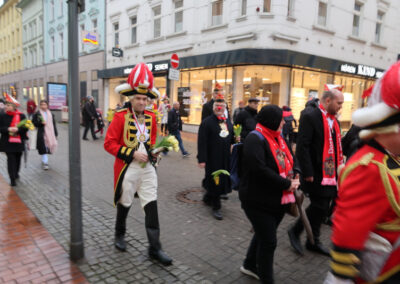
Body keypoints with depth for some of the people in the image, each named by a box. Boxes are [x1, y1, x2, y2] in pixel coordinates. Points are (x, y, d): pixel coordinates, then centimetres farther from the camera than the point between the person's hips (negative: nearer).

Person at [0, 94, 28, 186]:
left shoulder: (21, 116, 0)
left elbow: (26, 128, -5)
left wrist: (17, 129, -22)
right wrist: (8, 129, -20)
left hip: (19, 142, 1)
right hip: (8, 142, -1)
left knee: (18, 158, 15)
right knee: (11, 159, -5)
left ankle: (16, 173, 39)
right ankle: (12, 179, -2)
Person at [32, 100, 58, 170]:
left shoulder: (51, 114, 12)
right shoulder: (37, 114, 0)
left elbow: (54, 124, 13)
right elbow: (33, 123, -2)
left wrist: (55, 134, 10)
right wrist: (41, 123, -19)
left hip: (50, 134, 4)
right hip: (42, 134, -4)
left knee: (48, 148, 11)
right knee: (44, 149, -10)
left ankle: (44, 161, 30)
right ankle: (45, 163, -7)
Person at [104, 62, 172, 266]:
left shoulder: (151, 117, 5)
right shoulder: (121, 116, -10)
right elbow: (109, 144, -12)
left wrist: (153, 152, -1)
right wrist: (132, 154, -20)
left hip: (147, 168, 4)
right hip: (127, 169, -3)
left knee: (151, 207, 2)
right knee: (124, 204, 15)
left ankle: (154, 248, 11)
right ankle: (120, 235, 42)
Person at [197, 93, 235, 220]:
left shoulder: (228, 122, 11)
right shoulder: (206, 122, -10)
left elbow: (231, 138, 21)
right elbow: (202, 142, -15)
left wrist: (236, 140, -3)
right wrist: (201, 159, -19)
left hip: (225, 158, 7)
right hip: (213, 159, -7)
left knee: (224, 180, 16)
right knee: (215, 182, 2)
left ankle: (207, 198, 39)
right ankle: (216, 207, 18)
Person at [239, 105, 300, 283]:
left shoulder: (277, 138, 10)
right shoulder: (255, 139, -20)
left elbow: (290, 160, 17)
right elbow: (260, 170, -29)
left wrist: (295, 176, -3)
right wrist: (287, 184, -22)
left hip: (278, 200, 9)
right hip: (259, 201, -9)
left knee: (263, 235, 24)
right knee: (268, 242, 2)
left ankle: (250, 265, 46)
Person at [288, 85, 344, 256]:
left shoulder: (333, 120, 13)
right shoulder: (310, 116, -14)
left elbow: (336, 146, 17)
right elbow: (302, 146, -19)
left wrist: (339, 168, 11)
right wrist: (307, 172, -21)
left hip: (330, 173, 8)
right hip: (315, 174, -8)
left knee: (321, 207, 14)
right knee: (319, 206, -4)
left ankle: (313, 242, 28)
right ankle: (295, 231, 17)